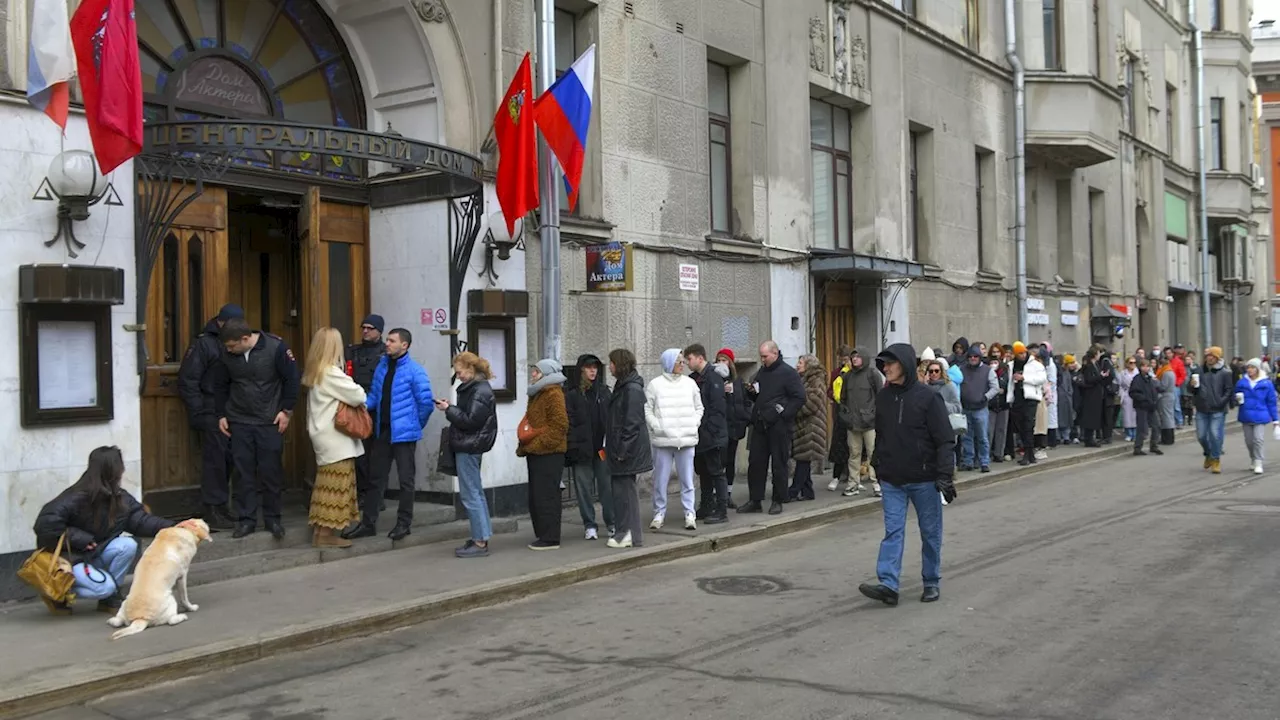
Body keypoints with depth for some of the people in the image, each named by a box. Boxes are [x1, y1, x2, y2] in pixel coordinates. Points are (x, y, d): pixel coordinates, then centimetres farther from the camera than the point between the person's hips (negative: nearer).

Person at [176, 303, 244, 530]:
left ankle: (220, 507, 19)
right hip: (212, 415, -6)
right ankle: (212, 511, 5)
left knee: (228, 460, 8)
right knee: (215, 459, -3)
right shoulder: (203, 343, -5)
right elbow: (187, 381, -8)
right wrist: (199, 413, -11)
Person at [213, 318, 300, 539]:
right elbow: (220, 386, 10)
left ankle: (272, 519, 16)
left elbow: (291, 378, -8)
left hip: (270, 422, -3)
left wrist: (286, 410, -8)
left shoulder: (276, 347, -15)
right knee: (244, 472, 5)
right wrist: (221, 415, 8)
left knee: (271, 471, 3)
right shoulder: (226, 355, -4)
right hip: (239, 422, 3)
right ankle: (247, 519, 14)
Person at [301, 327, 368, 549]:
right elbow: (358, 396, -16)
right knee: (335, 486, -4)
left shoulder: (315, 371, 12)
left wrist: (347, 398, -1)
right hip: (334, 438, -9)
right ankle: (324, 535, -1)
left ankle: (321, 531, 15)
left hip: (325, 436, 9)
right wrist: (359, 398, 5)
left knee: (328, 485, 12)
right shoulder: (331, 373, -16)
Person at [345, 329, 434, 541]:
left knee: (406, 479, 6)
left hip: (403, 434, -6)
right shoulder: (382, 366, 7)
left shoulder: (414, 371, -13)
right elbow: (374, 395, 11)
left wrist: (416, 425, -1)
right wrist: (363, 404, -8)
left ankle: (404, 523, 17)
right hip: (382, 431, 7)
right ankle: (368, 523, 20)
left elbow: (426, 403, -11)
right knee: (376, 478, 12)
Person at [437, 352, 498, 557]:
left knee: (470, 494, -7)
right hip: (469, 446, 11)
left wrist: (449, 410, -13)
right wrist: (450, 408, 0)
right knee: (476, 493, 14)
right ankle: (481, 538, 20)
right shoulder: (475, 388, 15)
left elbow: (470, 421, -21)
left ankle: (480, 542, -5)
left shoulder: (480, 391, -16)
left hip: (469, 447, -11)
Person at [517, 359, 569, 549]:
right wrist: (525, 445, 13)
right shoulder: (537, 394, 19)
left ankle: (550, 539, -2)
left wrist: (538, 444, -19)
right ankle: (542, 535, 20)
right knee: (535, 496, 13)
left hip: (548, 453, -10)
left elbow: (559, 425, -17)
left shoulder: (553, 394, -10)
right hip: (535, 453, 10)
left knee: (545, 496, -7)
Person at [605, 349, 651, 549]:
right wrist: (611, 447, 18)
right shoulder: (622, 386, 16)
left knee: (624, 489, -5)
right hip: (622, 449, 10)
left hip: (629, 450, -10)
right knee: (625, 489, 12)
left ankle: (628, 534, 1)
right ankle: (627, 533, 19)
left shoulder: (632, 389, -15)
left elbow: (631, 422, -20)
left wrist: (622, 449, -20)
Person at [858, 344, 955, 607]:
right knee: (893, 531, -3)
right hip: (891, 480, 4)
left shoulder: (928, 398, -11)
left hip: (924, 479, -4)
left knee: (930, 532, 9)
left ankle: (932, 583, 21)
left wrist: (945, 475, -18)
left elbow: (945, 440, -12)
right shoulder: (882, 398, 5)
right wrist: (878, 465, 16)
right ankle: (888, 585, -8)